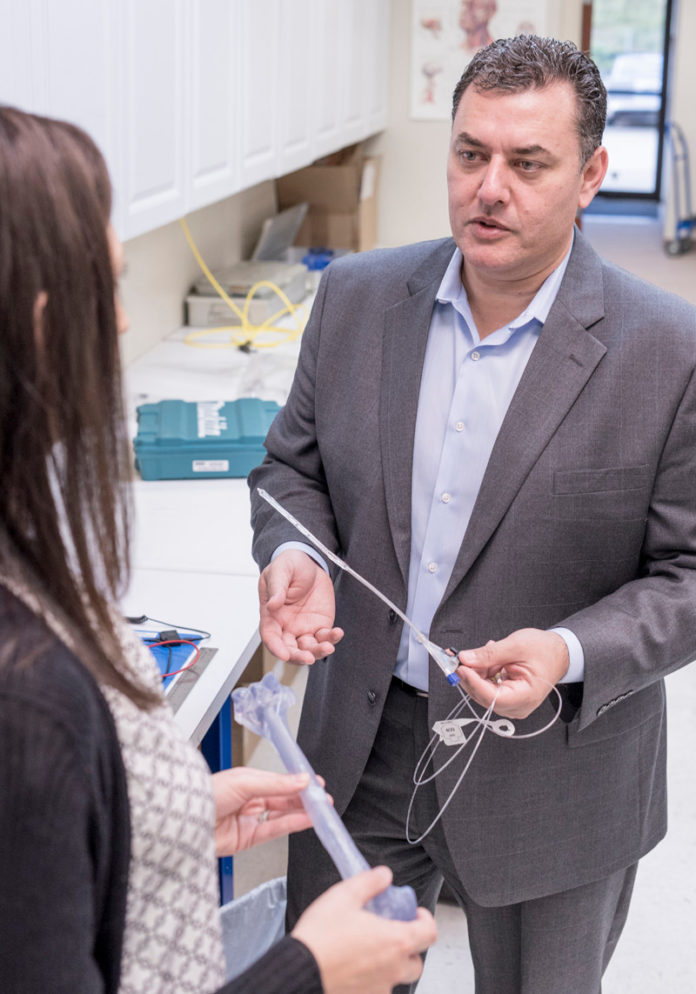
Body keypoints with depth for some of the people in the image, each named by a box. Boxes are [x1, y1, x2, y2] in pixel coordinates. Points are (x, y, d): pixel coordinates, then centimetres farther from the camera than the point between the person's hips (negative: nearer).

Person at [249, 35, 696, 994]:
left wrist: (572, 655, -27)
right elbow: (294, 463, 8)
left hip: (547, 772, -3)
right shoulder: (357, 297, -4)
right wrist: (292, 555, -14)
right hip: (361, 747, 3)